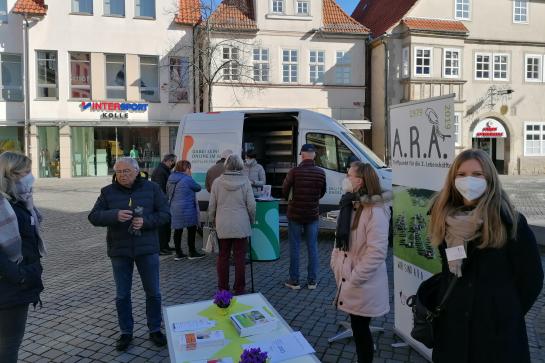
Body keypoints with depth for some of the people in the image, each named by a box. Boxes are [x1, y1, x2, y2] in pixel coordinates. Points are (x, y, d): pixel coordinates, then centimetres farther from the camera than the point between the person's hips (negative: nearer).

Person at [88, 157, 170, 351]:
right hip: (119, 250, 1)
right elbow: (94, 216, -5)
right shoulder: (108, 192, 0)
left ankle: (155, 330, 26)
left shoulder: (151, 188, -3)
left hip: (147, 248, -1)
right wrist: (115, 215, -23)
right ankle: (126, 332, 27)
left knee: (153, 292, 9)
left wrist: (145, 221, -21)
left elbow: (165, 214, -4)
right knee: (122, 295, 10)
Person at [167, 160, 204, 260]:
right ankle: (192, 253, 13)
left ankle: (178, 253, 16)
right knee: (191, 229, 6)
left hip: (174, 209, 8)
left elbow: (168, 193, 17)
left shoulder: (170, 179, 9)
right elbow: (198, 188, -3)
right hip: (187, 210, -7)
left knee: (178, 230, 12)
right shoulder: (187, 179, -16)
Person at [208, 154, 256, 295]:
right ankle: (239, 289, 14)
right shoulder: (245, 182, -6)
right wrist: (251, 221, 12)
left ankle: (223, 288, 19)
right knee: (240, 257, 7)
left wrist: (212, 220, 17)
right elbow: (251, 205, -4)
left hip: (222, 225, 1)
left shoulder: (217, 182, -3)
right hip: (241, 225, -1)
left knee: (223, 257, 11)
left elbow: (212, 205, 1)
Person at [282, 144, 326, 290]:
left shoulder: (294, 171, -14)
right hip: (313, 215, 2)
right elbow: (322, 192, 8)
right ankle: (312, 281, 16)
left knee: (294, 247, 7)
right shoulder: (321, 173, -5)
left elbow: (284, 190, -2)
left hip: (295, 214, -2)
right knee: (312, 247, 11)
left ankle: (294, 281, 12)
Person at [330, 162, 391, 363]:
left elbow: (377, 252, -24)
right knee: (357, 328, 18)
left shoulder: (375, 211, -20)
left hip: (363, 287, -7)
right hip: (348, 280, 7)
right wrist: (336, 266, 5)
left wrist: (354, 280, -20)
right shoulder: (350, 205, 8)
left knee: (360, 329, 6)